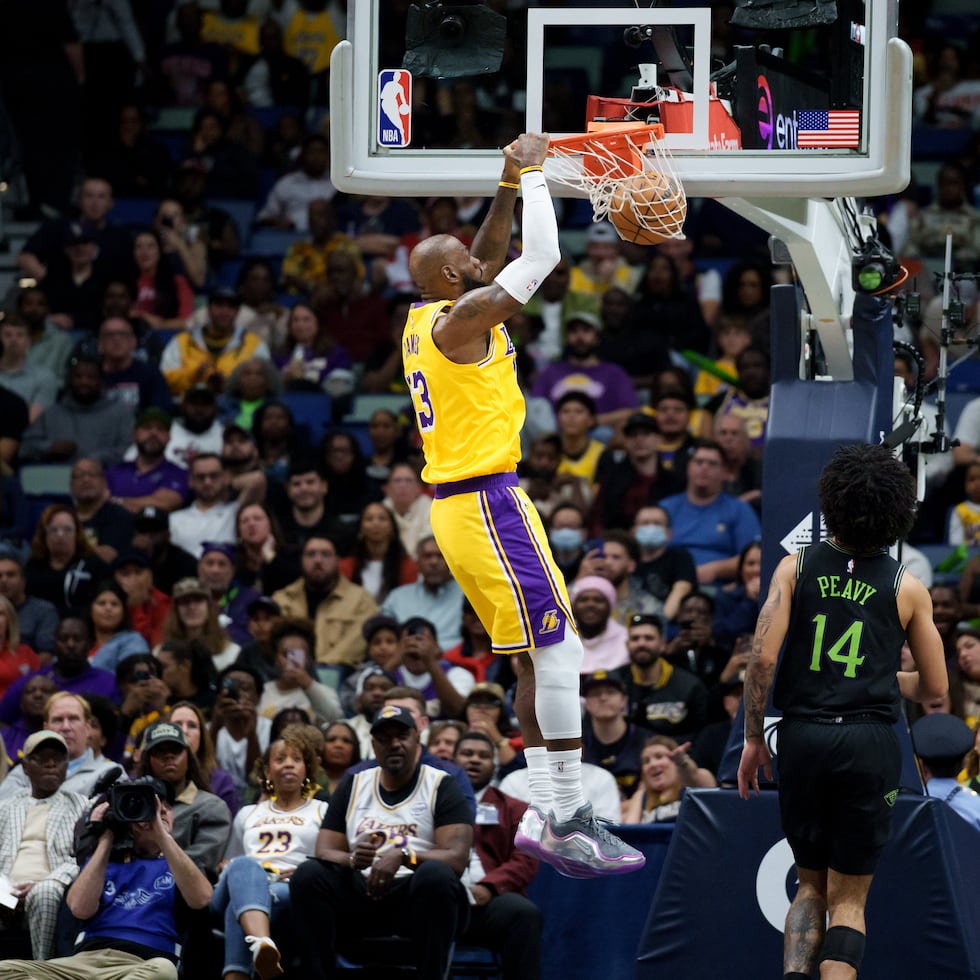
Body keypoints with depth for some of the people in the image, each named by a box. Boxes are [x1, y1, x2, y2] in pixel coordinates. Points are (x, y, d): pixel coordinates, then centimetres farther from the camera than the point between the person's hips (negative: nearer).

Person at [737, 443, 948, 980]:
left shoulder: (796, 567, 3)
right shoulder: (906, 588, 3)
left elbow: (762, 658, -6)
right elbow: (933, 688, 9)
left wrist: (753, 739, 4)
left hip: (802, 738, 1)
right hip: (870, 744, -1)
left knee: (811, 884, 19)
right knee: (848, 898, 6)